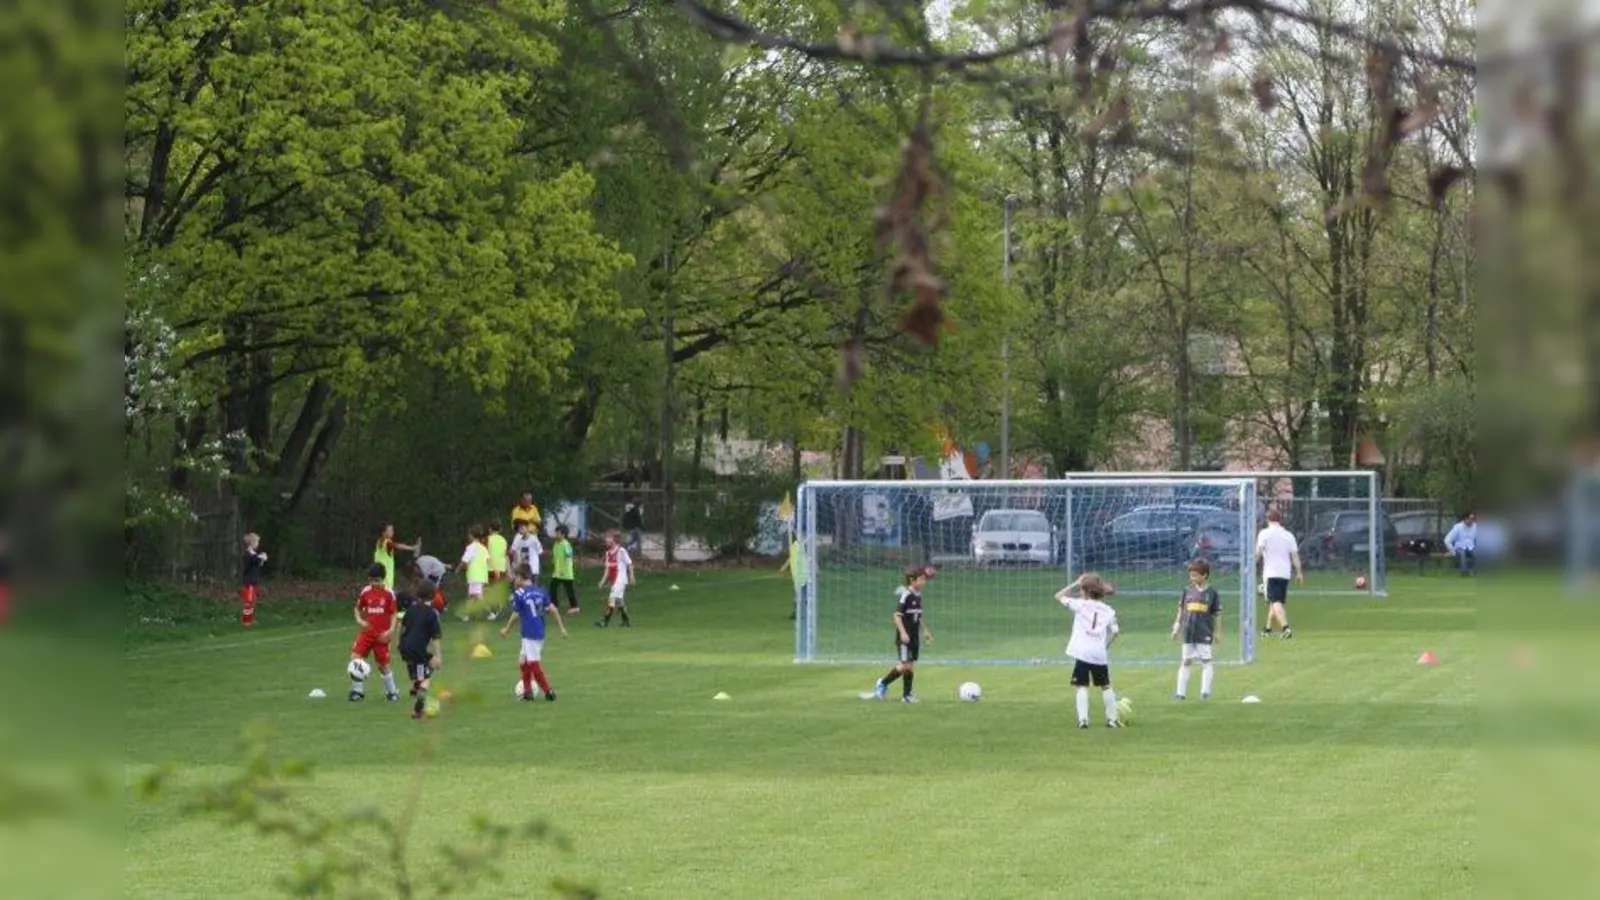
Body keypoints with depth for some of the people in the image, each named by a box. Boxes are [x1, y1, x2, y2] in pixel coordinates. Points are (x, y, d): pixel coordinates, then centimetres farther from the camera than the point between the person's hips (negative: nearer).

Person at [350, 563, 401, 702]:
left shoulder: (389, 594, -5)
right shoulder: (365, 592, 0)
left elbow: (393, 614, 1)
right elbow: (358, 608, 12)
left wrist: (390, 630, -11)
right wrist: (359, 620, -7)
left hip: (382, 635, -2)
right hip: (367, 632, 2)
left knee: (383, 665, 4)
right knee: (355, 657, -15)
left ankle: (392, 692, 23)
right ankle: (358, 690, -3)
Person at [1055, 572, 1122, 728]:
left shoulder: (1080, 605, -1)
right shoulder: (1107, 610, 8)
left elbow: (1059, 596, 5)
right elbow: (1115, 632, 8)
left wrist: (1075, 584, 10)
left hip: (1082, 653, -3)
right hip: (1100, 654, 3)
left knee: (1082, 686, 0)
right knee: (1106, 686, 15)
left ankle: (1083, 719, -12)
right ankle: (1112, 719, 20)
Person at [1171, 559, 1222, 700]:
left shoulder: (1211, 593, -2)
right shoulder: (1188, 591, 5)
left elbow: (1217, 614, 3)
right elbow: (1181, 610, 13)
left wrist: (1217, 632, 3)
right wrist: (1177, 627, 10)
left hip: (1205, 633, -3)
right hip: (1189, 633, 3)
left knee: (1206, 661, -1)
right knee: (1186, 661, 8)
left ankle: (1205, 691, 3)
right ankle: (1181, 692, 12)